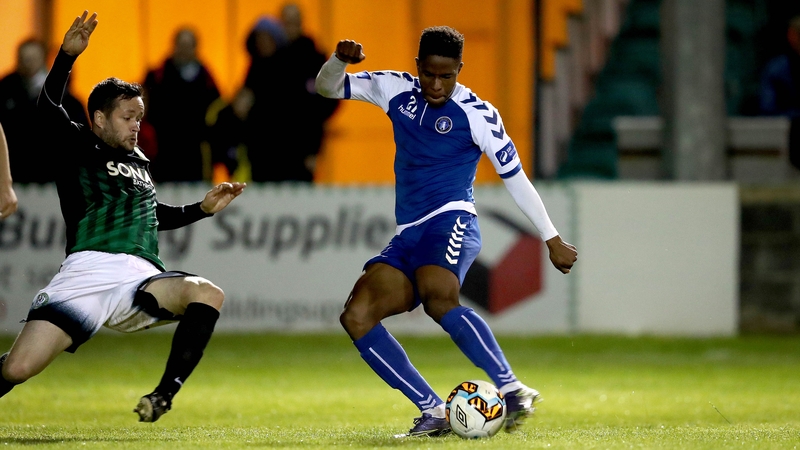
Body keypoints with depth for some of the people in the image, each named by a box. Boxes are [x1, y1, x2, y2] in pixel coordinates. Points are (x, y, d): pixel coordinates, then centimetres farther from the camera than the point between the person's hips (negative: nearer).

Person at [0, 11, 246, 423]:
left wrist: (203, 208, 35)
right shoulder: (78, 146, 12)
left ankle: (163, 396, -23)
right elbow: (47, 111, -7)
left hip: (139, 278, 5)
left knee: (208, 294, -26)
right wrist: (67, 55, -18)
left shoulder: (139, 162, 29)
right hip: (87, 272, -5)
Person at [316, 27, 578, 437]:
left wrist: (553, 240, 5)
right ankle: (434, 413, -17)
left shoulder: (478, 115, -2)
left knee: (439, 301, -36)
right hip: (407, 237, 6)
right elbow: (328, 87, 17)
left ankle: (513, 391, -39)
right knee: (356, 317, -14)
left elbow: (515, 178, 3)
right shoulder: (396, 91, 11)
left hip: (449, 223, -6)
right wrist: (339, 60, -6)